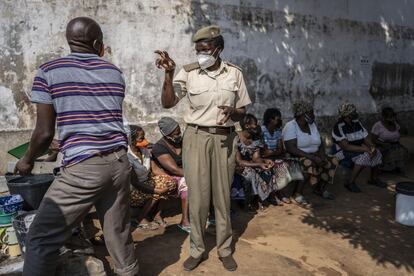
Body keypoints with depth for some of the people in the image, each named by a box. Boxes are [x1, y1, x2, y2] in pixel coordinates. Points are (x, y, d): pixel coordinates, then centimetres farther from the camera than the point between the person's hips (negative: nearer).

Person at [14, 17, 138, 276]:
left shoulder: (48, 72, 0)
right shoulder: (115, 72, 11)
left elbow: (45, 132, -4)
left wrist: (28, 160, 17)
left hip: (83, 167, -4)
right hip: (119, 162, 5)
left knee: (42, 238, 8)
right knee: (119, 230, 18)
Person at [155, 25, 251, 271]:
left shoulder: (234, 73, 3)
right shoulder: (188, 72, -2)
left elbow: (242, 112, 7)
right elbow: (167, 103, -7)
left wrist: (232, 112, -15)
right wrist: (169, 74, -17)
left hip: (224, 139, 1)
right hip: (196, 137, -1)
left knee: (222, 195, 9)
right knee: (197, 196, 3)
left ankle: (225, 249, 27)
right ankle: (197, 249, 22)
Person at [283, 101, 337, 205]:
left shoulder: (312, 124, 9)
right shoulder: (290, 126, -16)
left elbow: (320, 143, 10)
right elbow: (291, 149, -26)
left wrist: (322, 155, -12)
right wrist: (312, 157, -30)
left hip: (314, 155, 8)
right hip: (296, 157, -7)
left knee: (332, 162, -10)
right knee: (310, 164, -35)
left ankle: (320, 188, 10)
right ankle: (298, 193, -19)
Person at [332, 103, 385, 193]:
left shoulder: (357, 123, 4)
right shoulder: (339, 127, -21)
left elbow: (366, 138, 6)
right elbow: (345, 146, -27)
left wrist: (372, 147, -15)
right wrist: (365, 149, -29)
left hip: (358, 150, 8)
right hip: (343, 153, -8)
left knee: (377, 152, -3)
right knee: (365, 155, -28)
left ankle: (374, 178, 15)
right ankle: (350, 183, -21)